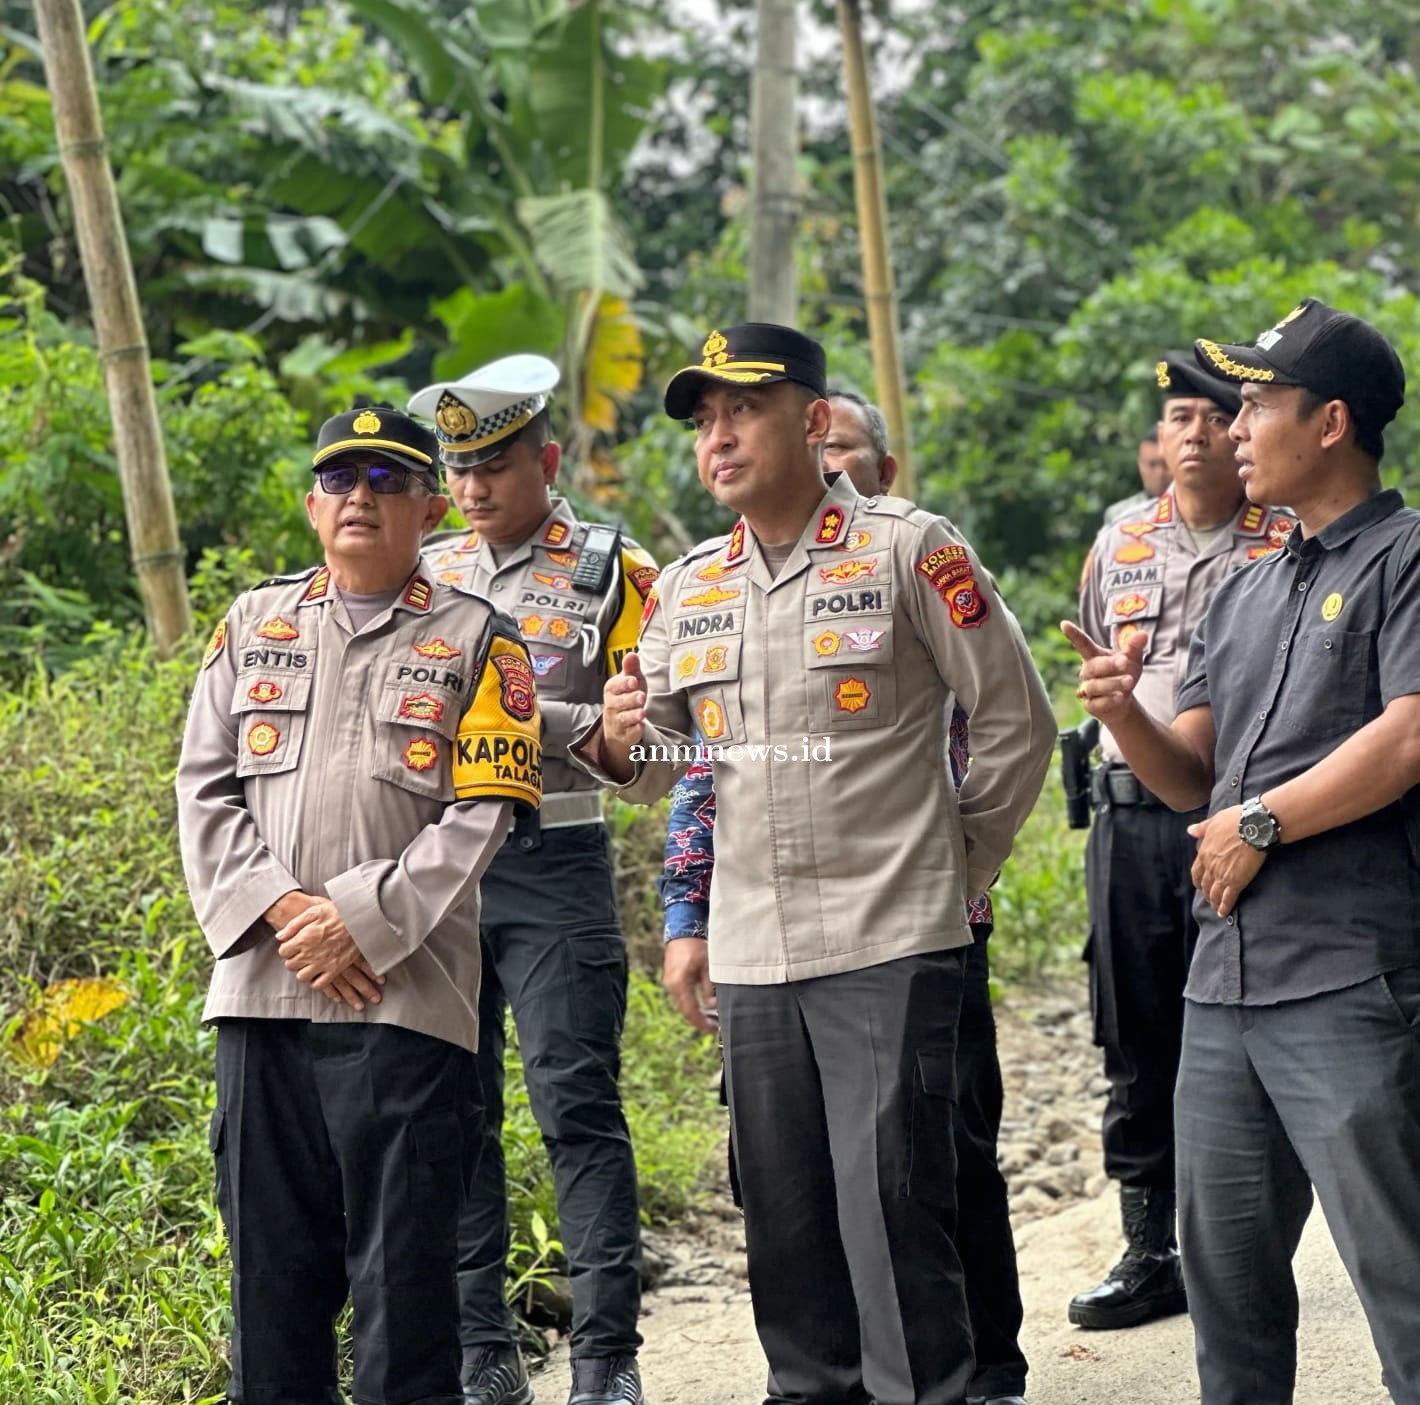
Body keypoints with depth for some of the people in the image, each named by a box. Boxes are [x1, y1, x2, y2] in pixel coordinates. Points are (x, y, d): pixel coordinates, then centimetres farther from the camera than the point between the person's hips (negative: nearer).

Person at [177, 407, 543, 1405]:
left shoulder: (475, 640, 5)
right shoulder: (253, 624, 15)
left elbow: (482, 815, -3)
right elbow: (205, 788, 9)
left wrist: (361, 920, -12)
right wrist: (281, 909, -7)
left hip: (402, 992, -3)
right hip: (261, 986, 3)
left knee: (403, 1256, -3)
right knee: (270, 1246, 8)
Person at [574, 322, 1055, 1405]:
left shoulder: (909, 549, -3)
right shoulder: (688, 589, 13)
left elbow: (1014, 718, 2)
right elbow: (656, 767, 16)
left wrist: (955, 869, 4)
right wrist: (618, 743, -7)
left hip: (890, 945, -5)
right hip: (751, 950, 5)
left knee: (891, 1200, -8)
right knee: (785, 1211, 10)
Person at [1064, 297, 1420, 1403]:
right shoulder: (1246, 594, 20)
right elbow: (1193, 777, 19)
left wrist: (1260, 822, -10)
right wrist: (1123, 716, -1)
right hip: (1226, 979, 8)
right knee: (1225, 1267, 14)